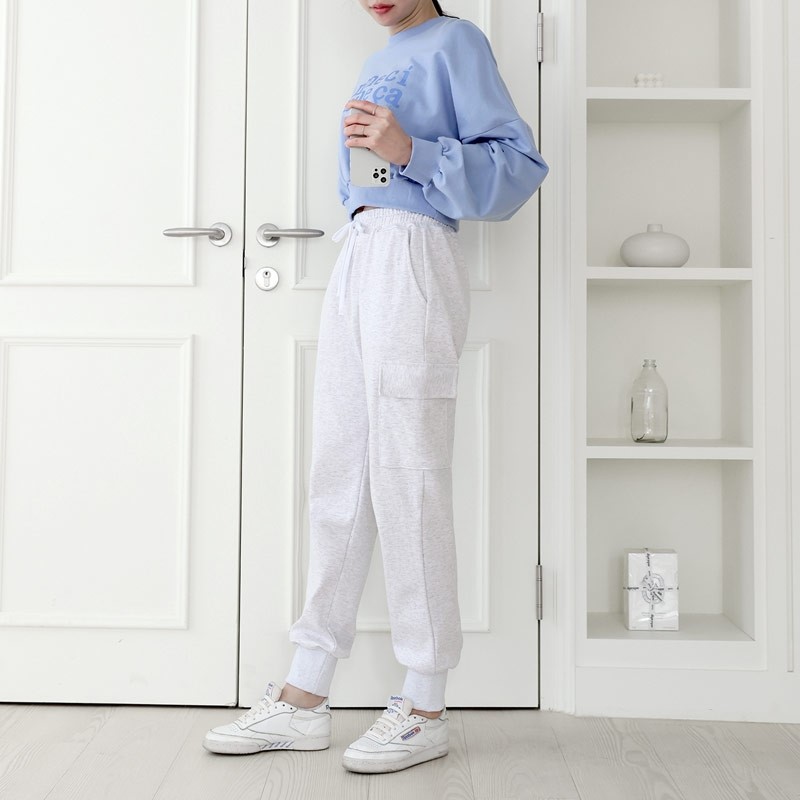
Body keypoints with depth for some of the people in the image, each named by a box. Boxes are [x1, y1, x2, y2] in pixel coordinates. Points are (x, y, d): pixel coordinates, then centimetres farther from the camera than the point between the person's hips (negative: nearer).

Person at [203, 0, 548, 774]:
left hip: (412, 261, -8)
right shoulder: (378, 63, 26)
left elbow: (518, 165, -7)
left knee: (406, 478, -9)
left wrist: (409, 151, -15)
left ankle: (424, 708, 2)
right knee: (337, 479, 5)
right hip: (354, 260, 8)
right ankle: (305, 697, 12)